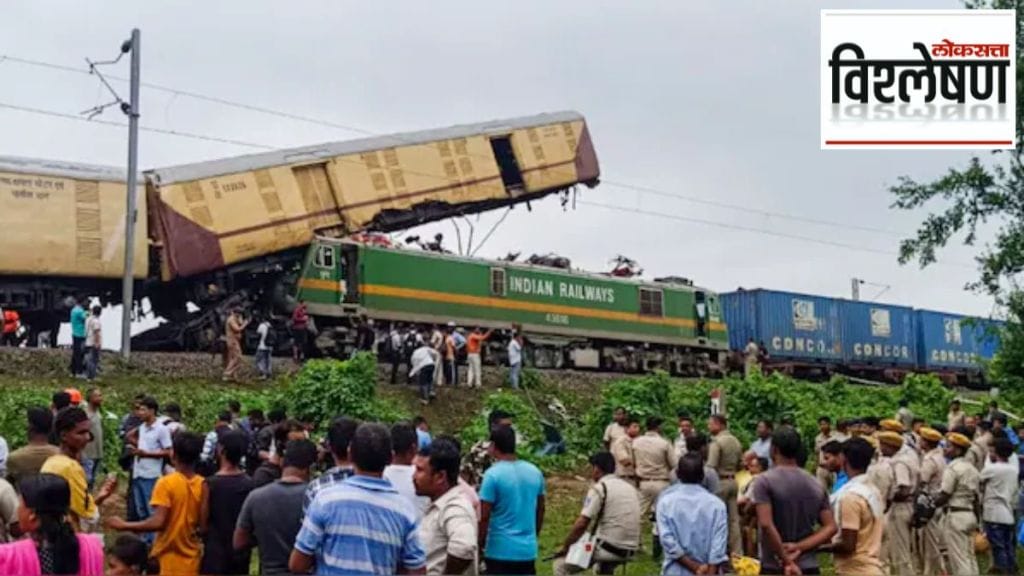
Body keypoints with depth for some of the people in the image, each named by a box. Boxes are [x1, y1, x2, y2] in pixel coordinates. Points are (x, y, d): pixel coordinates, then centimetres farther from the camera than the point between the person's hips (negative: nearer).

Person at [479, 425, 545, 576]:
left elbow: (484, 516, -13)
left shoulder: (493, 474, -13)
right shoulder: (535, 472, 5)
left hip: (500, 550, -6)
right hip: (528, 550, 6)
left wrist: (480, 545, -1)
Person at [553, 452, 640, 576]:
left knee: (560, 565, 6)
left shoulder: (599, 488, -8)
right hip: (629, 551, 8)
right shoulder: (630, 487, 14)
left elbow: (581, 525, -14)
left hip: (609, 547, -8)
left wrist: (565, 547, -2)